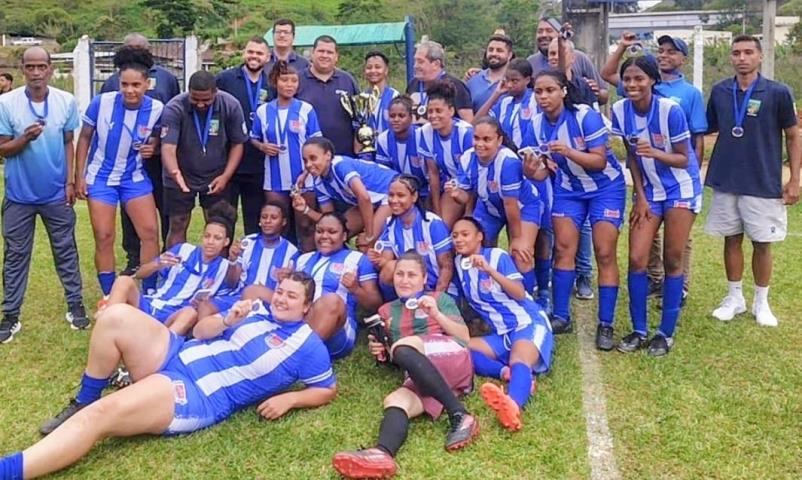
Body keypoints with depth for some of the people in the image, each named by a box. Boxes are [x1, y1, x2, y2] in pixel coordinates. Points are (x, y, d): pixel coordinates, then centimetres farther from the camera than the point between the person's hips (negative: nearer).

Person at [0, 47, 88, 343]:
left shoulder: (66, 101, -4)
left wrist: (71, 181, 1)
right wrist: (25, 138, -24)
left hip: (56, 193, 1)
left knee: (66, 250, 11)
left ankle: (75, 305, 23)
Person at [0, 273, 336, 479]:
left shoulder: (307, 347, 2)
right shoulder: (259, 312, 18)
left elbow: (328, 389, 4)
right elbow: (200, 332, 18)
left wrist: (287, 399, -11)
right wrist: (227, 320, -4)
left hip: (197, 398, -7)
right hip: (178, 356, 7)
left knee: (99, 416, -25)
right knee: (116, 317, -15)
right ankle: (82, 403, 5)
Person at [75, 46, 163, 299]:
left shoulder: (156, 108, -13)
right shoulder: (101, 102, -17)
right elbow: (84, 138, -4)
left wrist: (152, 147, -17)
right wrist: (80, 176, -5)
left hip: (135, 177, 2)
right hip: (100, 177, -2)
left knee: (150, 232, -4)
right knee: (104, 237, 0)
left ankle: (150, 293, 12)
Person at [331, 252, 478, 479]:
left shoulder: (440, 298, 18)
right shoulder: (387, 310, 26)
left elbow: (464, 337, 8)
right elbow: (388, 355, 25)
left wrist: (436, 314, -6)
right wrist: (379, 351, 2)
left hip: (452, 359, -3)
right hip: (420, 379, 3)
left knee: (402, 346, -31)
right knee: (394, 400, -29)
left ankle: (459, 416, -36)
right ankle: (382, 454, -61)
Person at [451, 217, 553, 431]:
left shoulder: (497, 255, -7)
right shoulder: (459, 262, 9)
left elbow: (520, 294, -17)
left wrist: (490, 270, -28)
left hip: (529, 323, -6)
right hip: (501, 334, 6)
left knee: (519, 362, -37)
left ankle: (513, 405, -69)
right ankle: (506, 371, -36)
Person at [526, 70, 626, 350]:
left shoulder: (586, 116, -24)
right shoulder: (537, 124, -8)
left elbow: (600, 161, -26)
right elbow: (546, 169, -6)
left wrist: (568, 151, -41)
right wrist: (532, 171, -29)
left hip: (605, 188, -4)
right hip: (568, 189, 5)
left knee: (604, 254, -8)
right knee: (563, 249, -2)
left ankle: (605, 325, -1)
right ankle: (561, 317, 8)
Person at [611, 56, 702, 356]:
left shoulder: (670, 110, -22)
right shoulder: (620, 110, -9)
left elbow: (683, 159, -15)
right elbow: (632, 156, 0)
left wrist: (655, 153, -34)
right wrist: (640, 197, -2)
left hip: (680, 189, -4)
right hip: (647, 191, 4)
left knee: (672, 260, 0)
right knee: (636, 259, -3)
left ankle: (666, 333, 13)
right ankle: (639, 330, 12)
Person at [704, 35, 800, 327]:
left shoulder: (778, 93, -5)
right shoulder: (719, 92, 3)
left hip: (764, 183, -2)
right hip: (725, 182, 2)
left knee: (762, 243, 6)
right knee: (731, 239, 10)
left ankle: (761, 303, 21)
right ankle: (734, 298, 24)